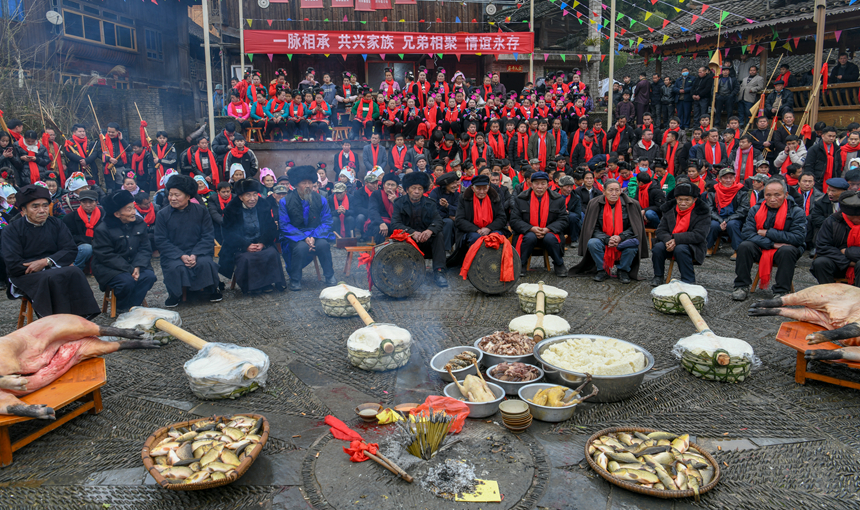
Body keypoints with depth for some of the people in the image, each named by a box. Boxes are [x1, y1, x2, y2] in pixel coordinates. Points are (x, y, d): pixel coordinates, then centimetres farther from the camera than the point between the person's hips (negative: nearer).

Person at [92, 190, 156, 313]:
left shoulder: (140, 223, 3)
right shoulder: (103, 229, -11)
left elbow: (145, 249, 1)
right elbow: (107, 256, -16)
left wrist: (137, 266, -18)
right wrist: (129, 270, -25)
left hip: (134, 264, 4)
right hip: (109, 268, -4)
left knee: (149, 276, -23)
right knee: (127, 281, -30)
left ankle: (132, 307, -11)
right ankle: (122, 309, -3)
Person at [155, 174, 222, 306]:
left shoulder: (201, 211, 2)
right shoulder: (162, 214, 1)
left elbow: (208, 237, -2)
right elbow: (161, 241, -3)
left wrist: (195, 255, -18)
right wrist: (181, 256, -17)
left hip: (198, 252, 0)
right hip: (173, 255, 0)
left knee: (205, 263, -30)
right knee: (176, 267, -32)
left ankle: (213, 289, -1)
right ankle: (174, 294, -4)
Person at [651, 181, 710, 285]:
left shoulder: (702, 212, -7)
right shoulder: (669, 208, 6)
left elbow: (699, 235, -16)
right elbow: (661, 230, 1)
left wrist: (676, 239, -27)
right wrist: (668, 240, -23)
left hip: (693, 246, -4)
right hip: (669, 242, 4)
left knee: (680, 249, -36)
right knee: (658, 247, -27)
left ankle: (688, 281, -21)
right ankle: (658, 277, -5)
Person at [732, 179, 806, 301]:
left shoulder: (796, 212, -4)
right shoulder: (755, 210, 3)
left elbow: (798, 237, -16)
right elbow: (748, 233, -9)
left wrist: (768, 233, -15)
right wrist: (772, 244, -20)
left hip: (784, 250, -2)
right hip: (760, 249, 2)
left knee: (787, 251, -35)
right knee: (744, 246, -26)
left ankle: (781, 292, -27)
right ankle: (742, 286, -18)